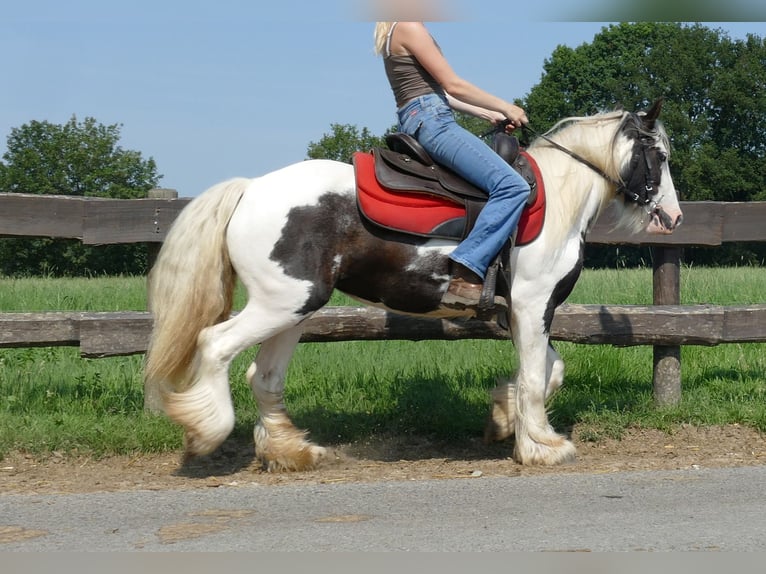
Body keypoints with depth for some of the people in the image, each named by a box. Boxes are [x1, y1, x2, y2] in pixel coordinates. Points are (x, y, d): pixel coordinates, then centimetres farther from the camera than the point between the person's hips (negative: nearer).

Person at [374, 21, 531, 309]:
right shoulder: (410, 27, -8)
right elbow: (454, 85, -9)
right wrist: (506, 108, 0)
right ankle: (464, 277, -32)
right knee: (512, 186, -23)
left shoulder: (397, 32, 22)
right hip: (431, 121, -11)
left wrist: (488, 114, 19)